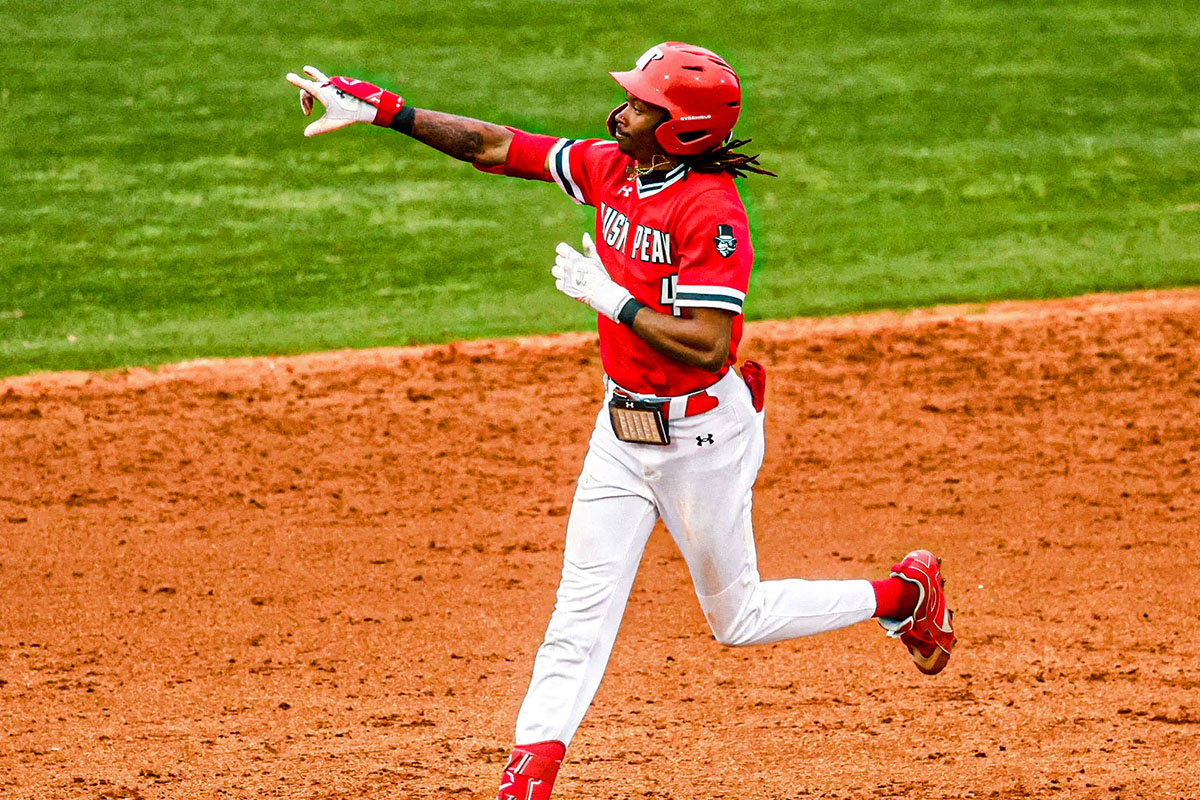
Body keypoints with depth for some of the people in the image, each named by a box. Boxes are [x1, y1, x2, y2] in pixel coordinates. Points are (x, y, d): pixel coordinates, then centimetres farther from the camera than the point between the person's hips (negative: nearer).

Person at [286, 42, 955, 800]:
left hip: (701, 437, -6)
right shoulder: (611, 168, -2)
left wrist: (609, 297, -26)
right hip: (622, 426, 6)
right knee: (583, 608, 1)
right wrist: (381, 109, -4)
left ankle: (904, 595, 30)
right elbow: (497, 148, 2)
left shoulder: (712, 212, -24)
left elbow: (707, 346, -29)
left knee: (738, 617, 11)